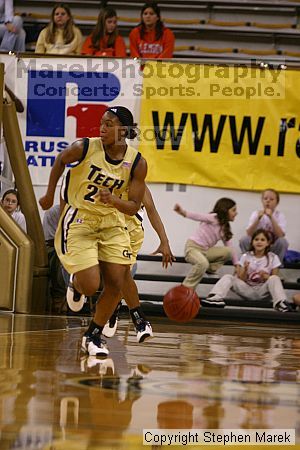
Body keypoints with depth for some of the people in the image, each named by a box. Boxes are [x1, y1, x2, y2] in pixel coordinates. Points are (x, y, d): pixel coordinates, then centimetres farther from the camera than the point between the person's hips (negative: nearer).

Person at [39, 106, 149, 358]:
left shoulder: (137, 163, -11)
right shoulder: (84, 148, -16)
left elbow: (133, 207, -7)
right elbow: (60, 161, 6)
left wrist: (113, 200, -27)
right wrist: (50, 195, 14)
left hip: (111, 222, 3)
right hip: (78, 221, -3)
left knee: (116, 284, -3)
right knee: (91, 286, -13)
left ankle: (93, 336, 17)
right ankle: (76, 284, 26)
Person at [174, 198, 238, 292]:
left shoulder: (224, 228, 12)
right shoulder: (214, 218, -11)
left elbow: (230, 247, 13)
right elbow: (199, 217, -27)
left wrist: (237, 264, 6)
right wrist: (184, 212, -46)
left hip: (206, 250, 7)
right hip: (192, 247, -7)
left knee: (228, 252, -12)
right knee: (203, 263, -38)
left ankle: (210, 269, 7)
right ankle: (186, 288, -29)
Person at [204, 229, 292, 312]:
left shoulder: (273, 258, -1)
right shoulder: (245, 257, 2)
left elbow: (275, 279, -2)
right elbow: (241, 279, 0)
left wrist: (266, 277, -22)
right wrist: (245, 270, -20)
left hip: (262, 291, -2)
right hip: (247, 290, 2)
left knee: (274, 279, -30)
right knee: (227, 277, -18)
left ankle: (280, 303, -46)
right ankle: (216, 298, -43)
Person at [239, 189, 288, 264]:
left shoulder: (280, 215, -5)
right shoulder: (256, 214, -2)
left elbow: (280, 235, -21)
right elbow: (249, 234, -14)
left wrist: (271, 218, -28)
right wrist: (258, 218, -26)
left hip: (273, 249, -1)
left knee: (283, 241, -30)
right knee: (244, 240, -25)